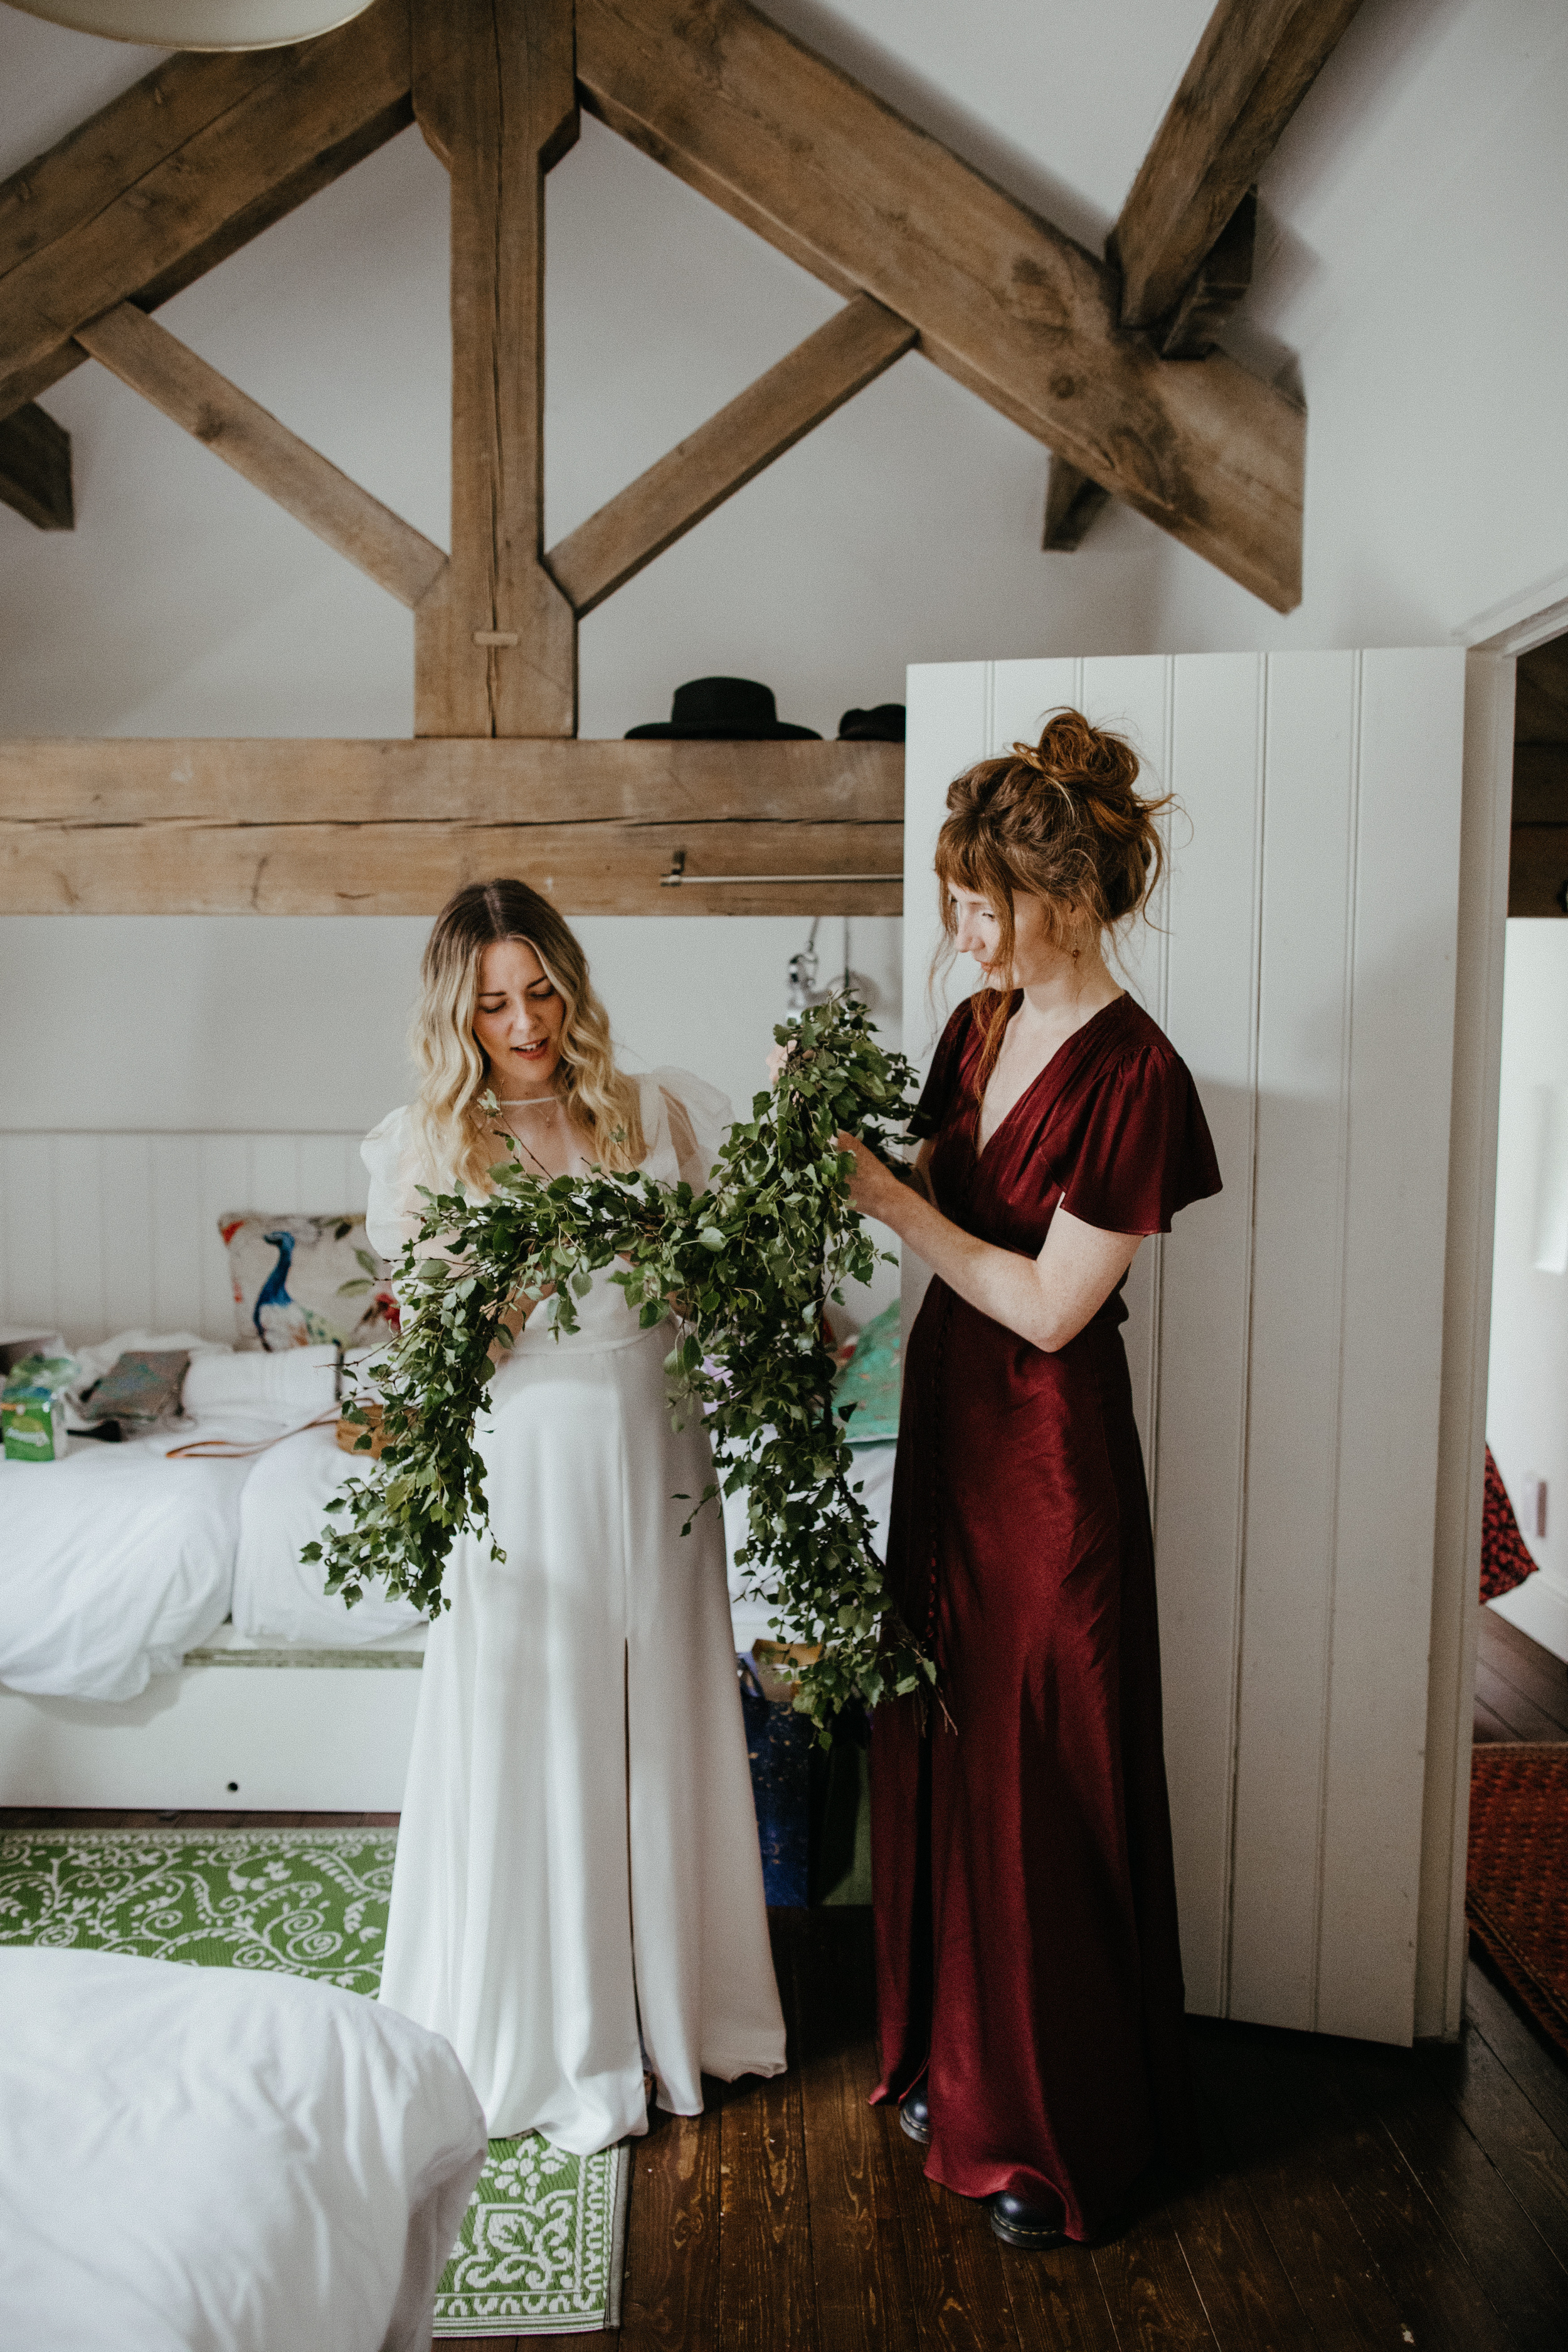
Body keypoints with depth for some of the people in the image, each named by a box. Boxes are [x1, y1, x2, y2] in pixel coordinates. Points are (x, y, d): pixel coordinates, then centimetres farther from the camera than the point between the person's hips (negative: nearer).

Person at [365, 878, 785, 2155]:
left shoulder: (662, 1113, 2)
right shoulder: (427, 1148, -1)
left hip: (654, 1461, 2)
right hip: (521, 1477, -2)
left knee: (663, 1736, 14)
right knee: (531, 1748, 7)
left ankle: (673, 2007, 36)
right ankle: (542, 2036, 30)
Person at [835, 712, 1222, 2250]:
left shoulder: (1133, 1077, -19)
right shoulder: (977, 1028, 4)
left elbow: (1049, 1305, -20)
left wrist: (891, 1203, -17)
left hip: (1049, 1460, -7)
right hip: (948, 1427, 8)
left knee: (1040, 1783, 6)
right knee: (935, 1751, 17)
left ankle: (1060, 2135, 28)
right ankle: (956, 2063, 39)